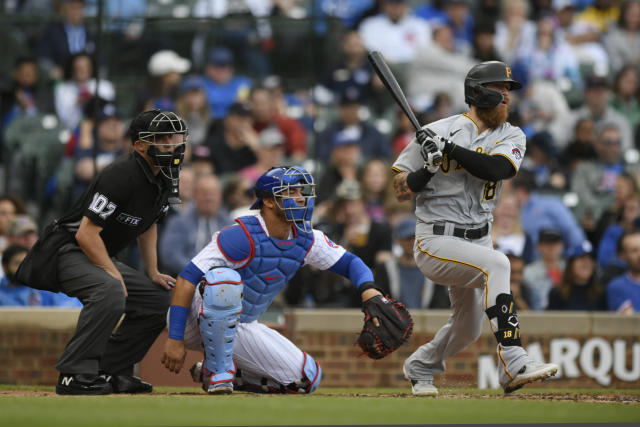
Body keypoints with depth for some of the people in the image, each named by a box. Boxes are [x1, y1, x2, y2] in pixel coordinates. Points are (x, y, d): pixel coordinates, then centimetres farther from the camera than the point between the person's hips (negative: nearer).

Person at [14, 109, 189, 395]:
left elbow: (148, 224, 21)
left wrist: (153, 272, 12)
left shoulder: (165, 180, 3)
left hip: (102, 258, 10)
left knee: (159, 300, 5)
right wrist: (115, 274, -26)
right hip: (66, 251, -10)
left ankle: (110, 371, 9)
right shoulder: (122, 176, -26)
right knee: (110, 291, -36)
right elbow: (86, 234, -28)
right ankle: (76, 375, -29)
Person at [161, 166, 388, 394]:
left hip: (239, 327, 7)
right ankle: (218, 371, -23)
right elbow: (187, 279, -26)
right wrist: (174, 339, -31)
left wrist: (368, 289, -17)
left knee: (307, 378, -4)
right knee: (225, 279, -38)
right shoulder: (242, 236, -24)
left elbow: (350, 263, 8)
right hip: (195, 323, -7)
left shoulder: (306, 239, -2)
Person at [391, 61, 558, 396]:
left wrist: (449, 149, -27)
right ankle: (513, 364, -37)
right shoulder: (438, 131, -8)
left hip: (477, 239, 6)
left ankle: (419, 367, 46)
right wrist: (428, 167, -22)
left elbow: (496, 168, -21)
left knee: (468, 329, 15)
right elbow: (401, 191, -4)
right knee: (496, 264, -32)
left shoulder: (511, 137, 2)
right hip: (436, 240, -6)